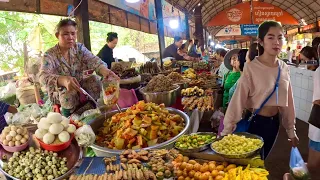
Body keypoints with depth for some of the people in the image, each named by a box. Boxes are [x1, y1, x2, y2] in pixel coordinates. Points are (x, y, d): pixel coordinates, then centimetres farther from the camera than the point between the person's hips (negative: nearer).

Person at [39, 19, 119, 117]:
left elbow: (93, 60, -23)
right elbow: (44, 76, -33)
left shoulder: (79, 48, -4)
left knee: (94, 79, -22)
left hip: (81, 88, 3)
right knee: (68, 91, -34)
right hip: (60, 94, -3)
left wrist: (104, 70, -49)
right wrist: (64, 80, -56)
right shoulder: (49, 55, -14)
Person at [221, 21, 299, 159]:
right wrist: (227, 131, -18)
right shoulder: (251, 68, -18)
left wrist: (291, 130, 12)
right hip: (254, 122, -5)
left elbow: (288, 100, 7)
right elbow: (238, 99, -19)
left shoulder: (284, 68, -1)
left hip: (274, 123, 6)